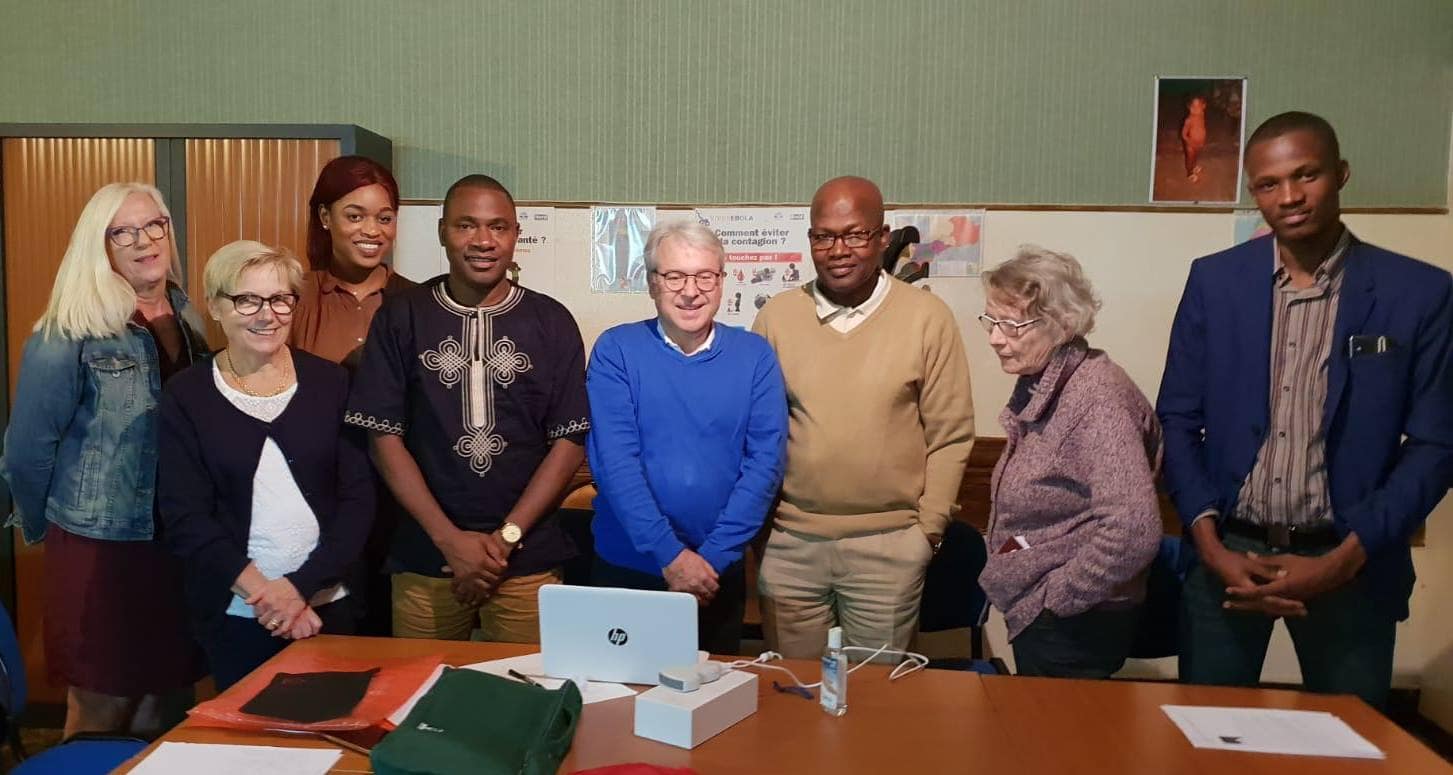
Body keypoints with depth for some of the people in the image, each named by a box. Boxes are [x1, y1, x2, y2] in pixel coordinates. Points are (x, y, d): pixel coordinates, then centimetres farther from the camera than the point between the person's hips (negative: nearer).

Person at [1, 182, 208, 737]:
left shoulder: (186, 319, 5)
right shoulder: (69, 334, -12)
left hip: (181, 544, 5)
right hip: (101, 549, -5)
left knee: (168, 708, 17)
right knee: (102, 714, 9)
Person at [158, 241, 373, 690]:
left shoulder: (330, 382, 0)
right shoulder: (187, 396, -2)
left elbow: (358, 496, -4)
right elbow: (186, 516, -7)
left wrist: (302, 584, -13)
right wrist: (262, 592, -15)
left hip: (329, 605, 1)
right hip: (233, 614, -1)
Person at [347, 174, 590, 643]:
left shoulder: (551, 322, 1)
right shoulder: (400, 318, 1)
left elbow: (570, 441, -1)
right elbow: (385, 437, -1)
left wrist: (506, 537, -9)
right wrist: (449, 538, -9)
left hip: (528, 560, 0)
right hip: (424, 559, 1)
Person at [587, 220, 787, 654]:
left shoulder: (754, 355, -2)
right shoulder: (616, 350, -6)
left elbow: (765, 462, -8)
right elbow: (613, 459, -14)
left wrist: (713, 555, -15)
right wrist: (670, 555, -19)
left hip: (720, 574, 1)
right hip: (626, 568, -1)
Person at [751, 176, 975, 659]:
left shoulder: (927, 318, -3)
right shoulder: (776, 316, 2)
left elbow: (950, 436, 0)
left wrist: (929, 526, -2)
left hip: (889, 545, -1)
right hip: (789, 542, 2)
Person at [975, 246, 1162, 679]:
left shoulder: (1096, 399, -23)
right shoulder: (1040, 387, 6)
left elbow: (1133, 533, -32)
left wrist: (1055, 598, -20)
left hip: (1072, 627, -9)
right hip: (1033, 616, 9)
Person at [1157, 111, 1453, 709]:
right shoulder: (1214, 281, 0)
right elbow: (1178, 419, 1)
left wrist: (1344, 560, -12)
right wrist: (1211, 545, -9)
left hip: (1349, 564, -1)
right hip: (1228, 553, 1)